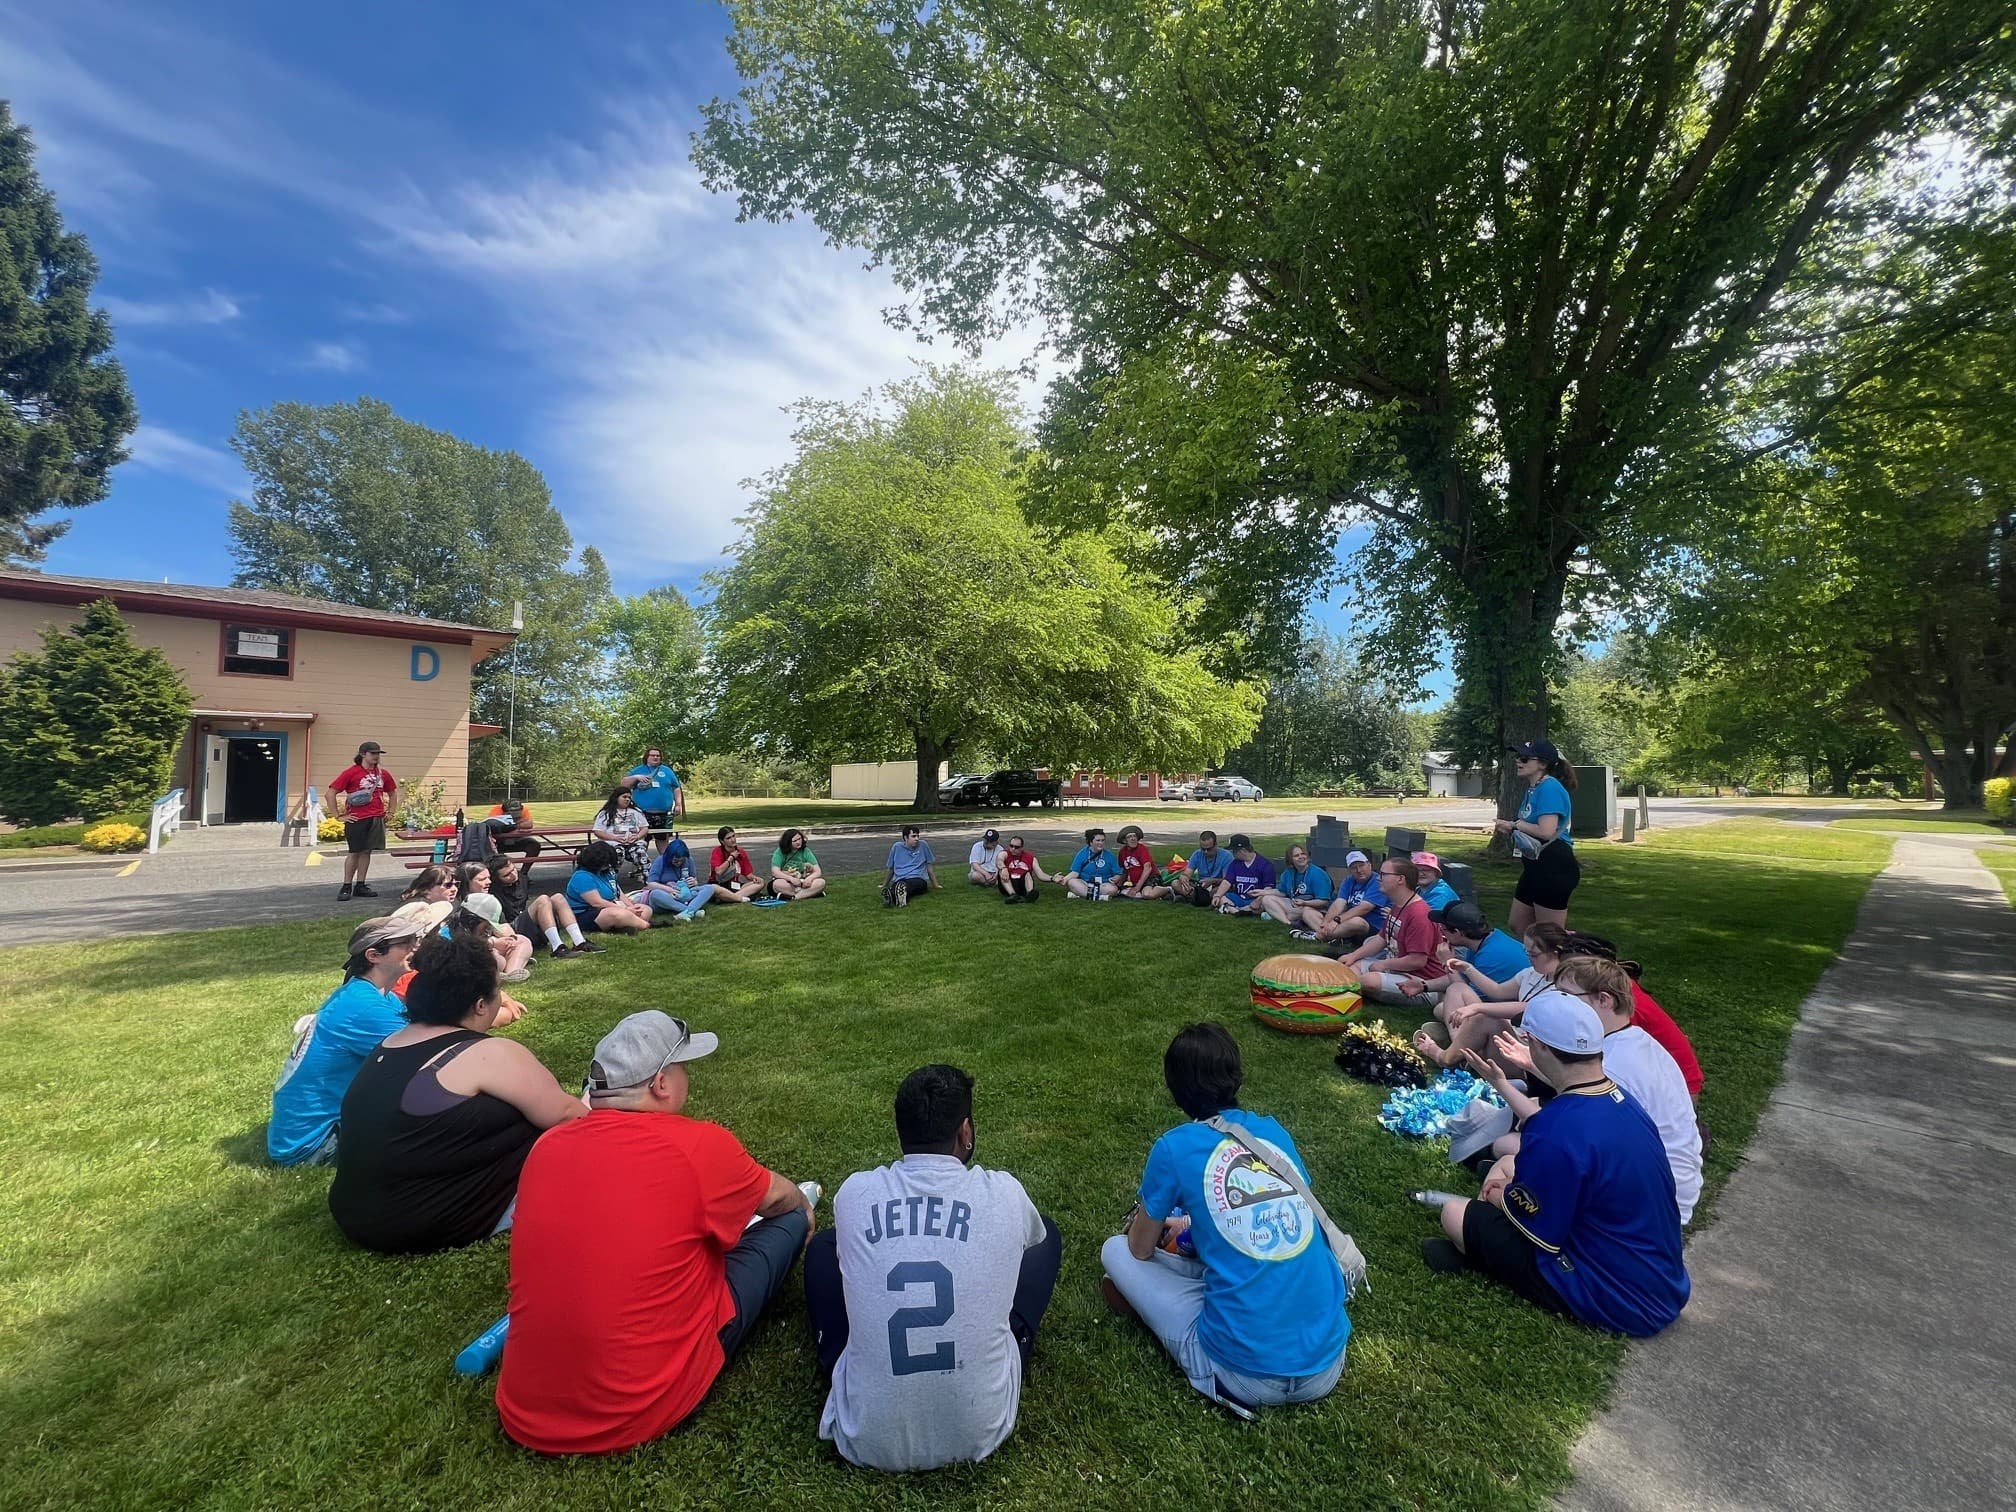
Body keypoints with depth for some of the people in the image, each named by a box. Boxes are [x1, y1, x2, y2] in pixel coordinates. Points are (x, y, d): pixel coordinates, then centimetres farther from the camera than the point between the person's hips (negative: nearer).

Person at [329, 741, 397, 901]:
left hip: (376, 819, 5)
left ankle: (360, 886, 16)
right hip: (356, 819, -4)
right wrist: (339, 816, -7)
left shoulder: (382, 773, 10)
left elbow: (393, 792, 26)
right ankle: (346, 887, 10)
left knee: (366, 852, 9)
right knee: (354, 853, 0)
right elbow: (331, 793, -6)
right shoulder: (351, 772, -6)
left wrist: (390, 811, 18)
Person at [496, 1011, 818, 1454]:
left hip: (526, 1412, 6)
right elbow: (780, 1198, 5)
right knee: (791, 1219, 11)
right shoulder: (700, 1146, -18)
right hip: (644, 1413, -5)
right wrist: (803, 1203, 29)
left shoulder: (547, 1146, -2)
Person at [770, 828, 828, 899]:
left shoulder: (806, 851, 1)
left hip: (803, 882, 2)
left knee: (821, 882, -25)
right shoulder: (780, 852, -5)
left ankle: (792, 897, -33)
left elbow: (818, 871, -4)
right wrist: (791, 879, -33)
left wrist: (810, 878, -27)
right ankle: (811, 893, -28)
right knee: (777, 884, -36)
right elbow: (775, 872, -18)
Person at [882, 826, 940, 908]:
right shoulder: (897, 847, 16)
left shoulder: (923, 845, 14)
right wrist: (884, 886, 33)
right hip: (899, 880, 2)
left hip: (918, 879, -2)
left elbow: (929, 866, 20)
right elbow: (890, 868, 26)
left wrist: (935, 885, 18)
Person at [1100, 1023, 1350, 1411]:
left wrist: (1156, 1224, 30)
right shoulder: (1274, 1131, 5)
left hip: (1247, 1375, -5)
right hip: (1326, 1366, 5)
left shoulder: (1176, 1148, -8)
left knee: (1116, 1251, 11)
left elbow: (1140, 1249, 7)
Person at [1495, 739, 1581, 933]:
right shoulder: (1532, 789, 13)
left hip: (1554, 867, -10)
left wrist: (1515, 824, -11)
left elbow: (1547, 832, -26)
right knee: (1517, 926, 16)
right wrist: (1509, 829, 4)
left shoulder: (1550, 788, -17)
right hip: (1535, 866, 10)